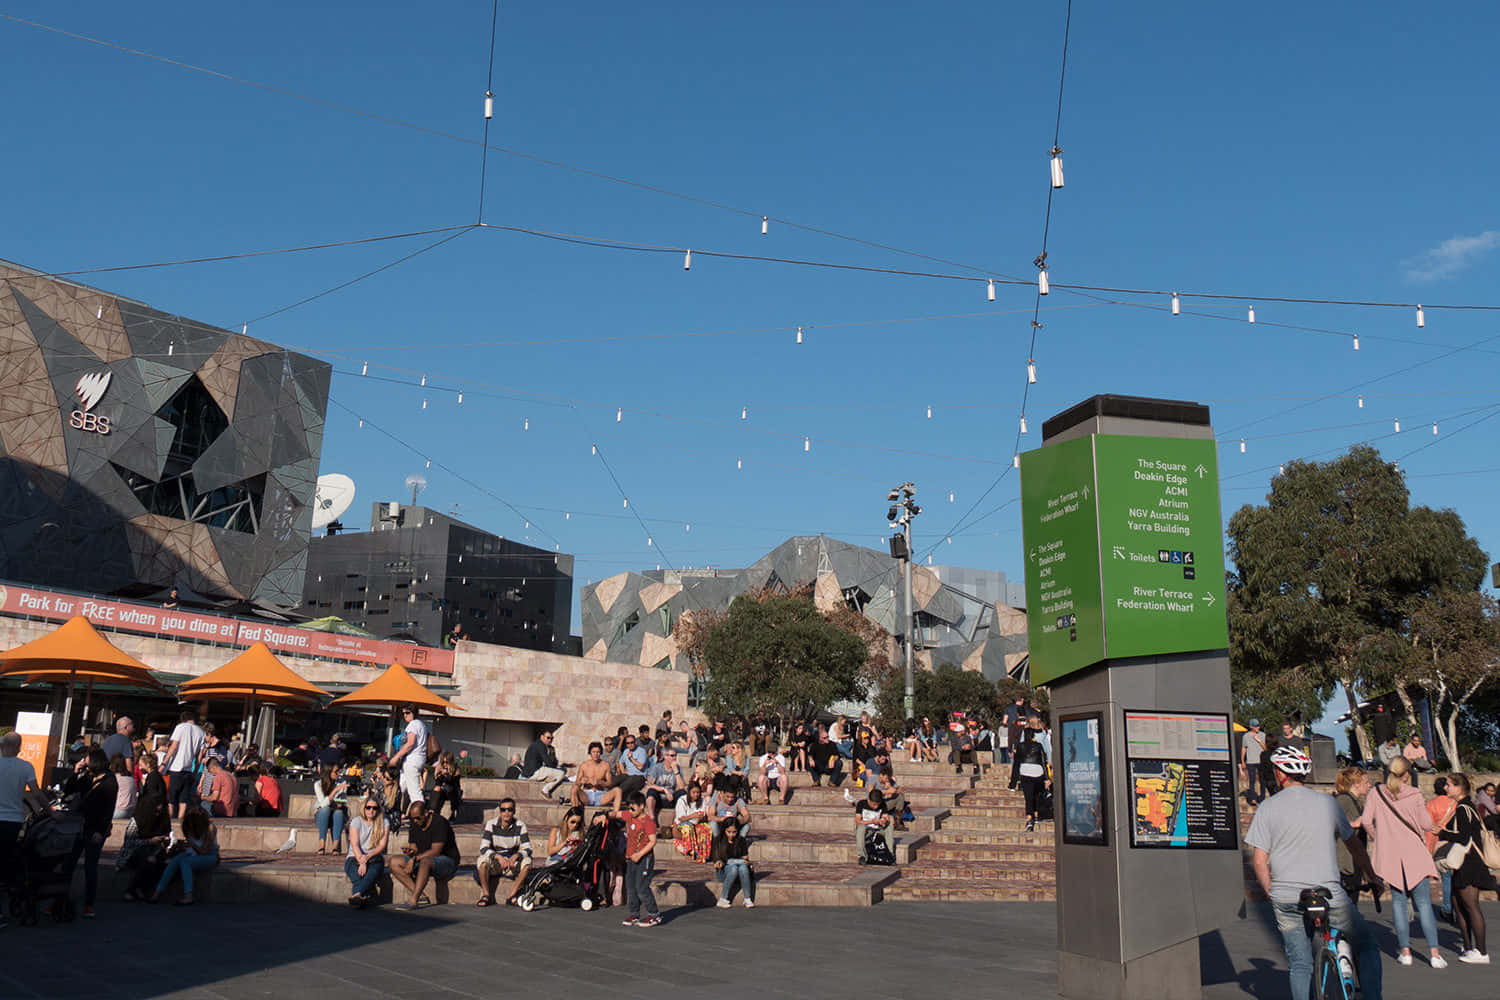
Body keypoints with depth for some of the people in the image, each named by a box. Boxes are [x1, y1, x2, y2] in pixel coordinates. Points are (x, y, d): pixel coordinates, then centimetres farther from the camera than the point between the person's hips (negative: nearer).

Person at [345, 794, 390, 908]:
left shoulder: (384, 823, 7)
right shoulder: (356, 821, 4)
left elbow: (382, 845, -1)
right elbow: (355, 845, -8)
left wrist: (368, 856, -20)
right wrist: (362, 862, -24)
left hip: (375, 858, -1)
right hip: (354, 858, 1)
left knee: (374, 871, -36)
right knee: (358, 873, -35)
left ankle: (356, 894, -57)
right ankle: (366, 895, -49)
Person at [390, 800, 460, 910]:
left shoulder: (439, 822, -16)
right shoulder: (414, 826, 7)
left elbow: (435, 851, -20)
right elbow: (414, 848, 8)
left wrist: (414, 859, -23)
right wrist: (411, 851, -16)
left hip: (447, 860, -8)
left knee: (425, 861, -40)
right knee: (394, 862, -9)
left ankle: (413, 901, -38)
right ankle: (419, 896, -20)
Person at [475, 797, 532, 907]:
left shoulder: (520, 826, -4)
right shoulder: (491, 824, -6)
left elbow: (527, 849, -9)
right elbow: (483, 848, -15)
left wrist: (515, 856, -30)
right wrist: (498, 856, -31)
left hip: (512, 861, 1)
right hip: (494, 862, -1)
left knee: (527, 861, -27)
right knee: (482, 860, -32)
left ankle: (511, 896, -18)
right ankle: (486, 896, -17)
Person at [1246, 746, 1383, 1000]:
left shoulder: (1268, 807, 1)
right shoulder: (1328, 803, 5)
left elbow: (1259, 860, -3)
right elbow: (1354, 845, 16)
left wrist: (1271, 893, 10)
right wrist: (1371, 876, 32)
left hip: (1285, 899, 0)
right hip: (1328, 895, 0)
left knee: (1300, 965, 8)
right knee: (1368, 947, 19)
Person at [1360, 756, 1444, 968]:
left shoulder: (1375, 793, -1)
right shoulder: (1414, 795, -5)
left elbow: (1366, 821, -6)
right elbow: (1427, 825, -2)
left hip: (1390, 855, 1)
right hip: (1415, 854, -1)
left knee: (1398, 899, 9)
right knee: (1424, 903, 3)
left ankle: (1405, 951, 8)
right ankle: (1435, 954, -1)